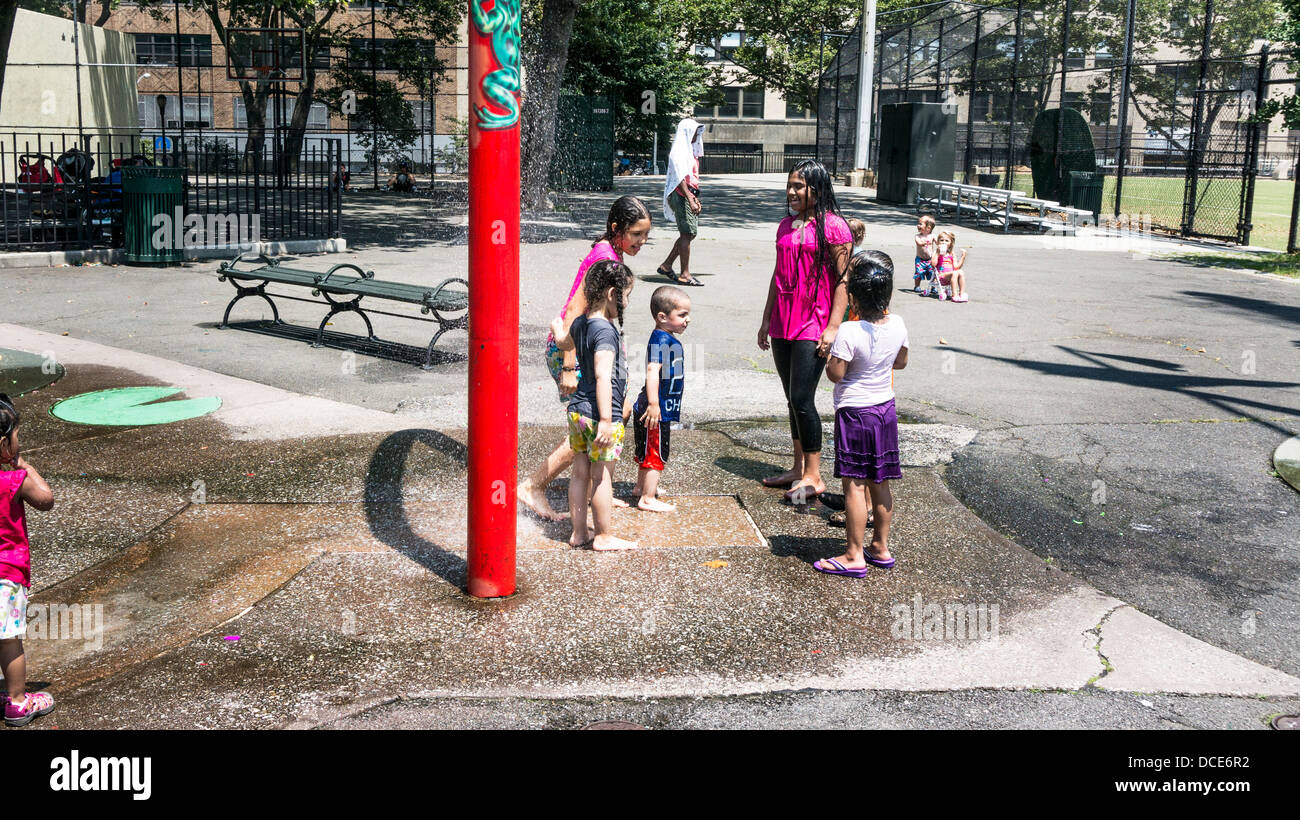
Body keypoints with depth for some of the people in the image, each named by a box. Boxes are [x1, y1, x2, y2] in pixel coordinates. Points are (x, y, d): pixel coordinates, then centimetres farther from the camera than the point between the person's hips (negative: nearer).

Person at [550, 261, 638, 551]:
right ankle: (603, 537, 14)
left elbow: (565, 343, 30)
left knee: (580, 473, 15)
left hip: (577, 410, 9)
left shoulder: (580, 323, 6)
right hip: (598, 415, -9)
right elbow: (603, 376, -27)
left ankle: (579, 533, 24)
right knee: (602, 476, 3)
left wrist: (557, 327, 53)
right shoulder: (606, 331, -21)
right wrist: (606, 420, -29)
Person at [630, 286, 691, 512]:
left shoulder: (667, 338, 11)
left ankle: (641, 486, 39)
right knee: (656, 454, -2)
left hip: (660, 409, 10)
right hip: (657, 410, -10)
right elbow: (652, 370, -31)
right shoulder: (661, 340, -22)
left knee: (647, 451, 24)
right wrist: (654, 404, -34)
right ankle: (647, 499, 6)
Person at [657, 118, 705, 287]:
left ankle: (666, 266, 19)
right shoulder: (679, 151, -12)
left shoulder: (689, 150, 18)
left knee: (689, 233, 11)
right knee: (687, 234, -8)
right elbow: (681, 178, -20)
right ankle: (685, 275, -5)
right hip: (681, 196, -10)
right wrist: (691, 200, -26)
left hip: (689, 195, 10)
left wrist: (695, 198, 24)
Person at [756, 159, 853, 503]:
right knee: (793, 400, 12)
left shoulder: (833, 226, -8)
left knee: (802, 400, -10)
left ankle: (813, 477, -1)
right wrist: (767, 319, 18)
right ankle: (799, 468, 22)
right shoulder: (786, 225, 13)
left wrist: (833, 327, -16)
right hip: (783, 325, 7)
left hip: (814, 325, -7)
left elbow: (843, 279, -10)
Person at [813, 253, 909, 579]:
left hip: (855, 411, -6)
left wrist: (830, 353, -1)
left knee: (854, 485, 0)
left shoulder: (848, 332, -23)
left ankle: (854, 556, 5)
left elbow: (835, 374, -17)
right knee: (880, 483, 15)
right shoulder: (897, 325, -3)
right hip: (885, 408, 6)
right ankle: (881, 548, 25)